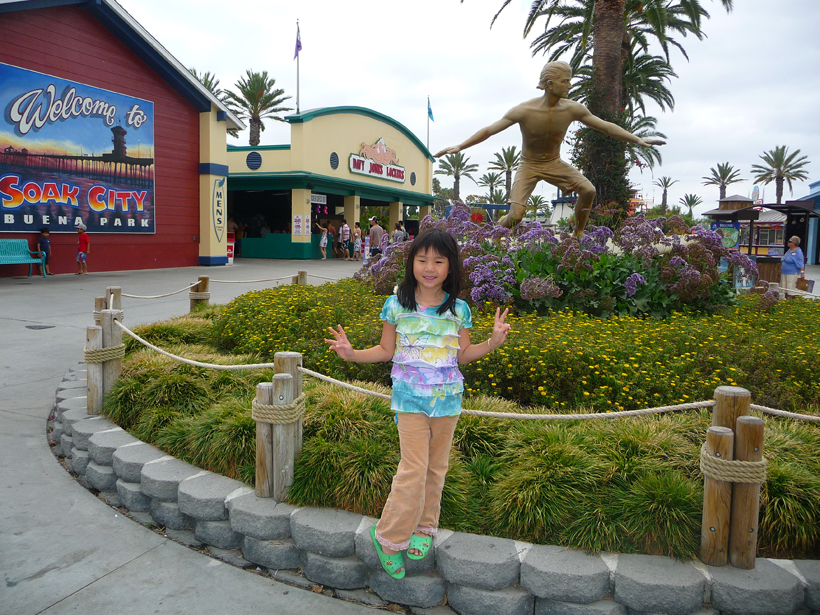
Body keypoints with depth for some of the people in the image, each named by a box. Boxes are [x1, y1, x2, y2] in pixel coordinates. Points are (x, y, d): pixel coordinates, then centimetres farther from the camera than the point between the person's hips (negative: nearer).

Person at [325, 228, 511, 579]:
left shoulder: (458, 309, 1)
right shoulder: (397, 304, -3)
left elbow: (463, 355, 8)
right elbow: (386, 350, 4)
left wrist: (493, 342, -6)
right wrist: (352, 354, -10)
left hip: (447, 398, 3)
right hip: (410, 398, -2)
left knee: (436, 467, 13)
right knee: (414, 468, -7)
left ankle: (425, 527, 34)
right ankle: (389, 537, 10)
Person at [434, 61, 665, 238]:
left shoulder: (573, 109, -12)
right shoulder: (524, 110, -22)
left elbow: (606, 126, -3)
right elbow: (489, 130, -21)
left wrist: (638, 140, -2)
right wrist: (460, 146, -29)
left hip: (555, 164, 3)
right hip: (529, 166, -3)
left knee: (588, 190, -18)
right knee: (516, 215, -20)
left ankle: (578, 235, 3)